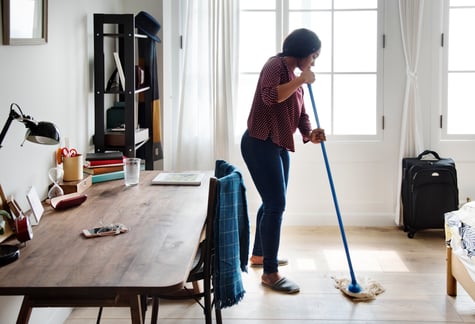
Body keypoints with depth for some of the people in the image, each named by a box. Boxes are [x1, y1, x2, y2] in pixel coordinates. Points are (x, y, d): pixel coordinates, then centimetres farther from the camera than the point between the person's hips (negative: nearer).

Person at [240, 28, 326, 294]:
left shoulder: (296, 77, 15)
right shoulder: (276, 65, -12)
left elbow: (300, 114, 13)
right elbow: (269, 96, -31)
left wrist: (310, 134, -6)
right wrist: (301, 80, -24)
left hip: (280, 146, 10)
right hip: (260, 144, -10)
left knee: (274, 202, 20)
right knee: (276, 204, -12)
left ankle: (259, 254, 37)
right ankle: (270, 273, -6)